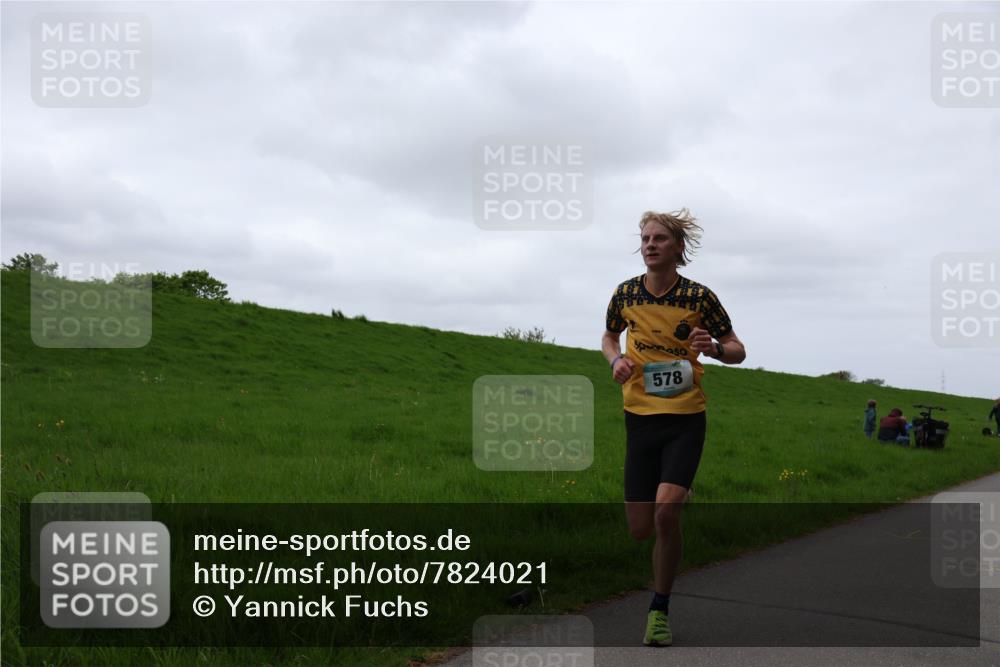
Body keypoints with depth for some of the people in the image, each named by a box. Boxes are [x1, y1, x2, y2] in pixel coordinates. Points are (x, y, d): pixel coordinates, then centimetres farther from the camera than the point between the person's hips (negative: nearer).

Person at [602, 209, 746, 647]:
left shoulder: (700, 297, -6)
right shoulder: (626, 293, 1)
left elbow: (737, 350, 3)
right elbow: (609, 336, 19)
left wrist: (712, 348, -20)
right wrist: (616, 359, -4)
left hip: (685, 420, -3)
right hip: (640, 418, 3)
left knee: (665, 512, -21)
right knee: (640, 529, 2)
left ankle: (660, 609, -1)